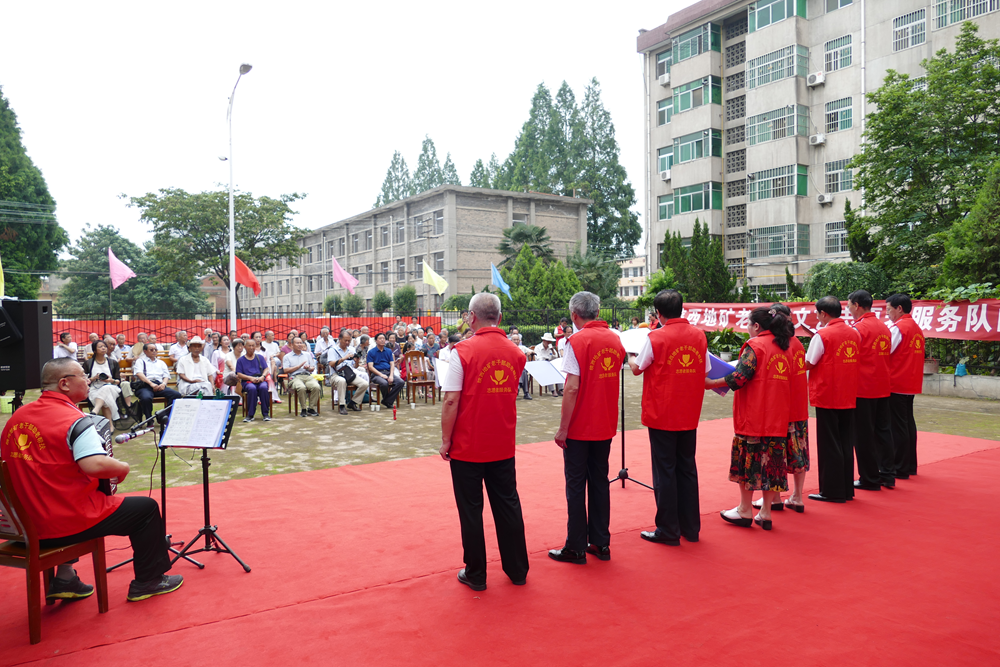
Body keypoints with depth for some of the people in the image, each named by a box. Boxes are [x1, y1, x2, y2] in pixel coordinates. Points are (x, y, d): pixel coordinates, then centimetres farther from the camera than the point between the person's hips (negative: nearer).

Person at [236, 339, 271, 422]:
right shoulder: (240, 360, 15)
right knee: (252, 389, -38)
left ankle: (266, 414, -27)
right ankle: (250, 415, -28)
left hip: (261, 380, 1)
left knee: (263, 388, -36)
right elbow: (239, 374, 6)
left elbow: (267, 369, 12)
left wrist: (262, 376, -10)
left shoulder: (260, 357, 21)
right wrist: (251, 378, -11)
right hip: (248, 381, -1)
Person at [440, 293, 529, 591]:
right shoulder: (515, 353, 0)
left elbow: (451, 401, -16)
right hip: (503, 446, 4)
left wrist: (445, 440, -8)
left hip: (468, 446, -4)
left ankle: (475, 574, 19)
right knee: (507, 505, 15)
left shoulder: (464, 351, -15)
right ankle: (517, 570, 25)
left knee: (471, 510, 9)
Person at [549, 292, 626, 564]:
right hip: (606, 425, 6)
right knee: (600, 482, 14)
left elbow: (572, 388, -20)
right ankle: (601, 543, 21)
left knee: (576, 485, 3)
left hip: (580, 428, -6)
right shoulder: (615, 339, 5)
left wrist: (562, 428, -16)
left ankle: (576, 548, 10)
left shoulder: (578, 341, -15)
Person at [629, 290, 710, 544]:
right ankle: (690, 528, 23)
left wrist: (630, 356, 18)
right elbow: (705, 370, 9)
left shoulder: (655, 339, -14)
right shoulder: (699, 336, 0)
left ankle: (668, 531, 11)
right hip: (689, 416, 5)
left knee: (665, 471, 4)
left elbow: (637, 369, -2)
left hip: (661, 415, -5)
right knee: (687, 469, 14)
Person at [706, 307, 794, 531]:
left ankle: (745, 511, 11)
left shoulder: (755, 346, -11)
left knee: (747, 460, 4)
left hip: (753, 416, -7)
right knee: (770, 462, 9)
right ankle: (765, 513, 13)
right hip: (777, 418, 7)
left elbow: (739, 377, -19)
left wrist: (712, 383, -8)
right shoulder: (783, 348, 12)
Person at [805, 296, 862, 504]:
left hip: (826, 396, -6)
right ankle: (847, 489, 20)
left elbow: (807, 364, -13)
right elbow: (855, 361, 14)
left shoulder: (822, 335, -14)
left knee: (828, 444, 2)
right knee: (846, 443, 13)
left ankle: (832, 491, 8)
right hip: (848, 397, 6)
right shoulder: (854, 333, 6)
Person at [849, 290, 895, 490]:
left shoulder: (859, 328, -13)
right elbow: (887, 356, 15)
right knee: (882, 430, 13)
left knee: (863, 434, 1)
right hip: (882, 388, 7)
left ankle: (869, 479, 7)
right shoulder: (884, 328, 9)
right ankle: (887, 476, 19)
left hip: (863, 389, -7)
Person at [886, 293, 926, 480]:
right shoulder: (916, 328, 12)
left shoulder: (897, 328, -14)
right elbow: (909, 355, 16)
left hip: (896, 385, -8)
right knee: (908, 423, 15)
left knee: (897, 426, -3)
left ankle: (900, 469, 2)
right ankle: (910, 465, 23)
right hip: (911, 385, 8)